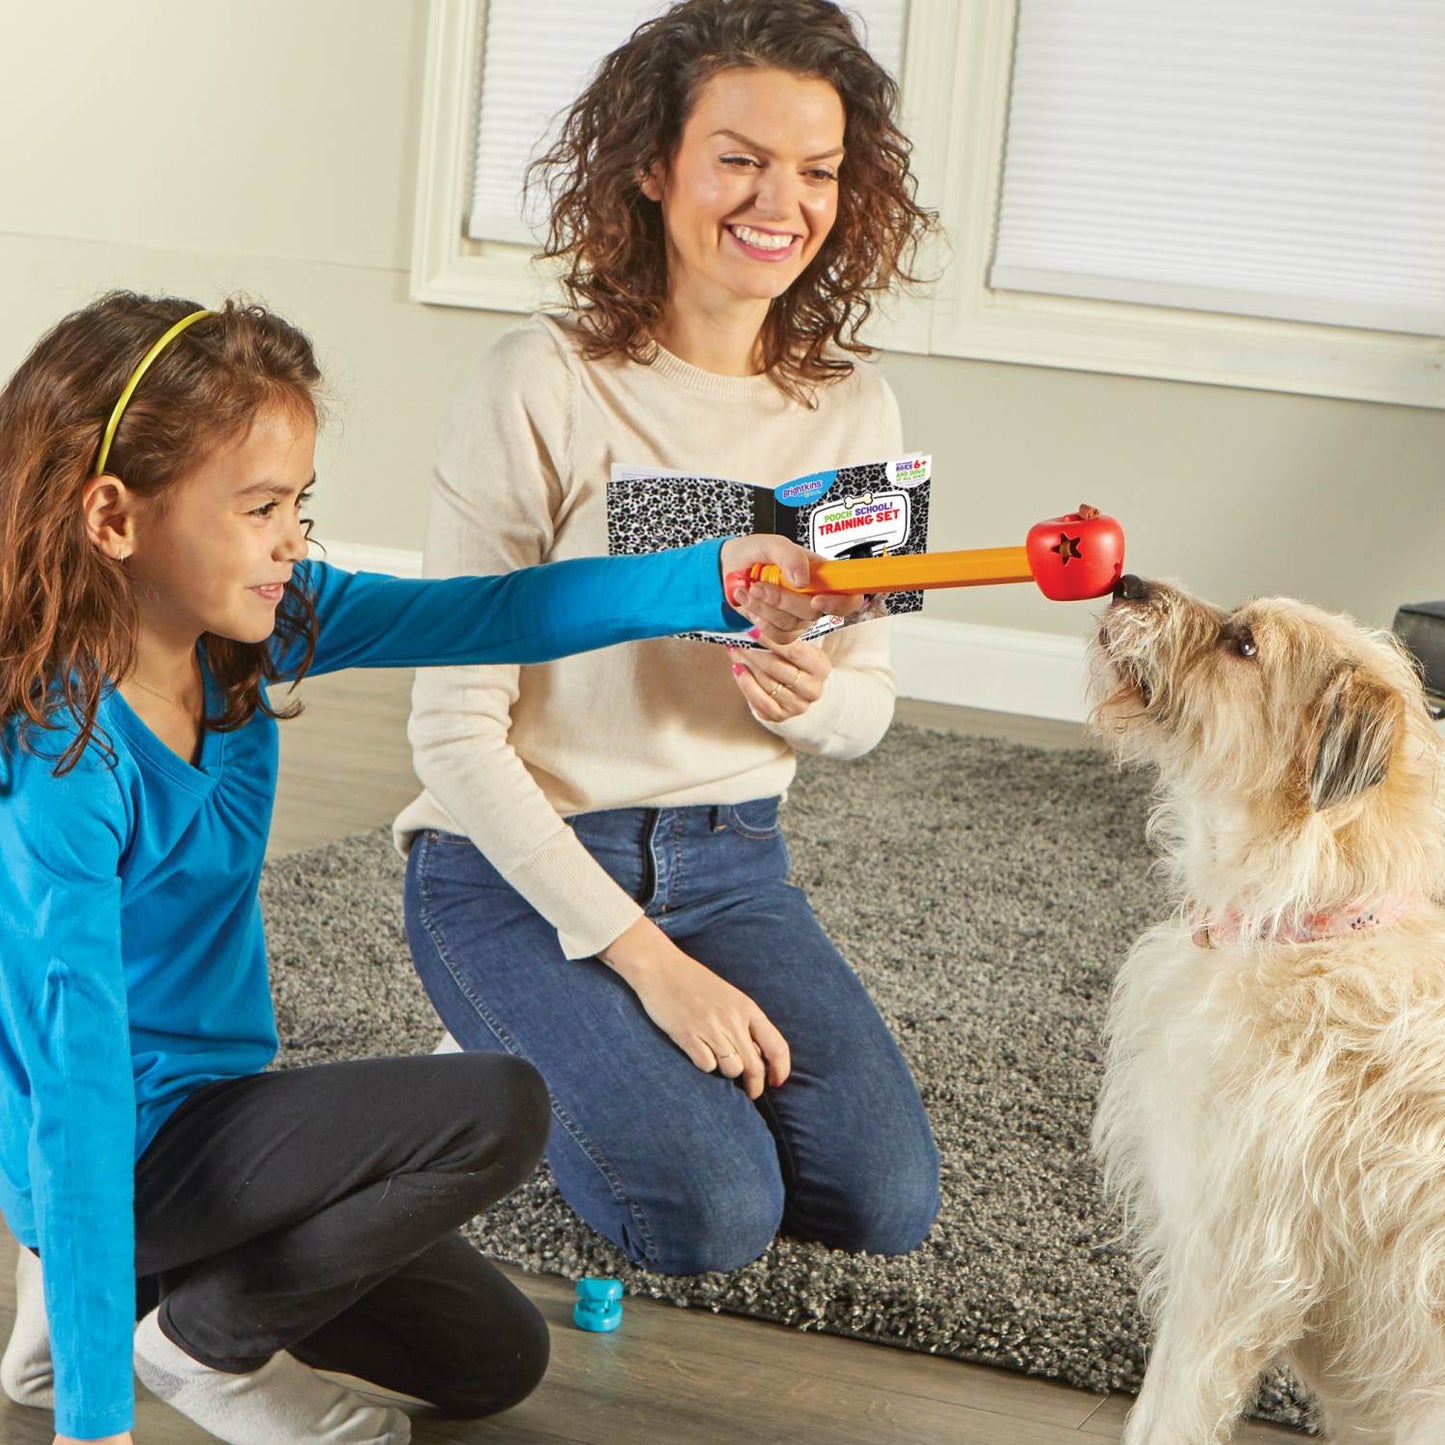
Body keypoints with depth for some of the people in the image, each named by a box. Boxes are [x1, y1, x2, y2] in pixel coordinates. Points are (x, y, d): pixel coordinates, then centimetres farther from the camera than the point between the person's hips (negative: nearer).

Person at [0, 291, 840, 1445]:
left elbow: (472, 617, -9)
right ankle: (198, 1338, -3)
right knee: (499, 1111, -23)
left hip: (207, 1112, 8)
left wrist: (710, 581, -24)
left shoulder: (246, 624, -8)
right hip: (121, 1160, -8)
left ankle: (124, 1289, 19)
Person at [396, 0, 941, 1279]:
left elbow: (867, 707, 8)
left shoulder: (854, 412, -1)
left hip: (732, 858, 5)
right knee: (715, 1215, -20)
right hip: (519, 860, -5)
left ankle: (604, 1059, 19)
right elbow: (457, 727, -16)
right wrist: (645, 956, -19)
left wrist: (810, 700, -19)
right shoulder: (543, 385, -17)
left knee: (890, 1204, -7)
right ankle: (509, 1064, 12)